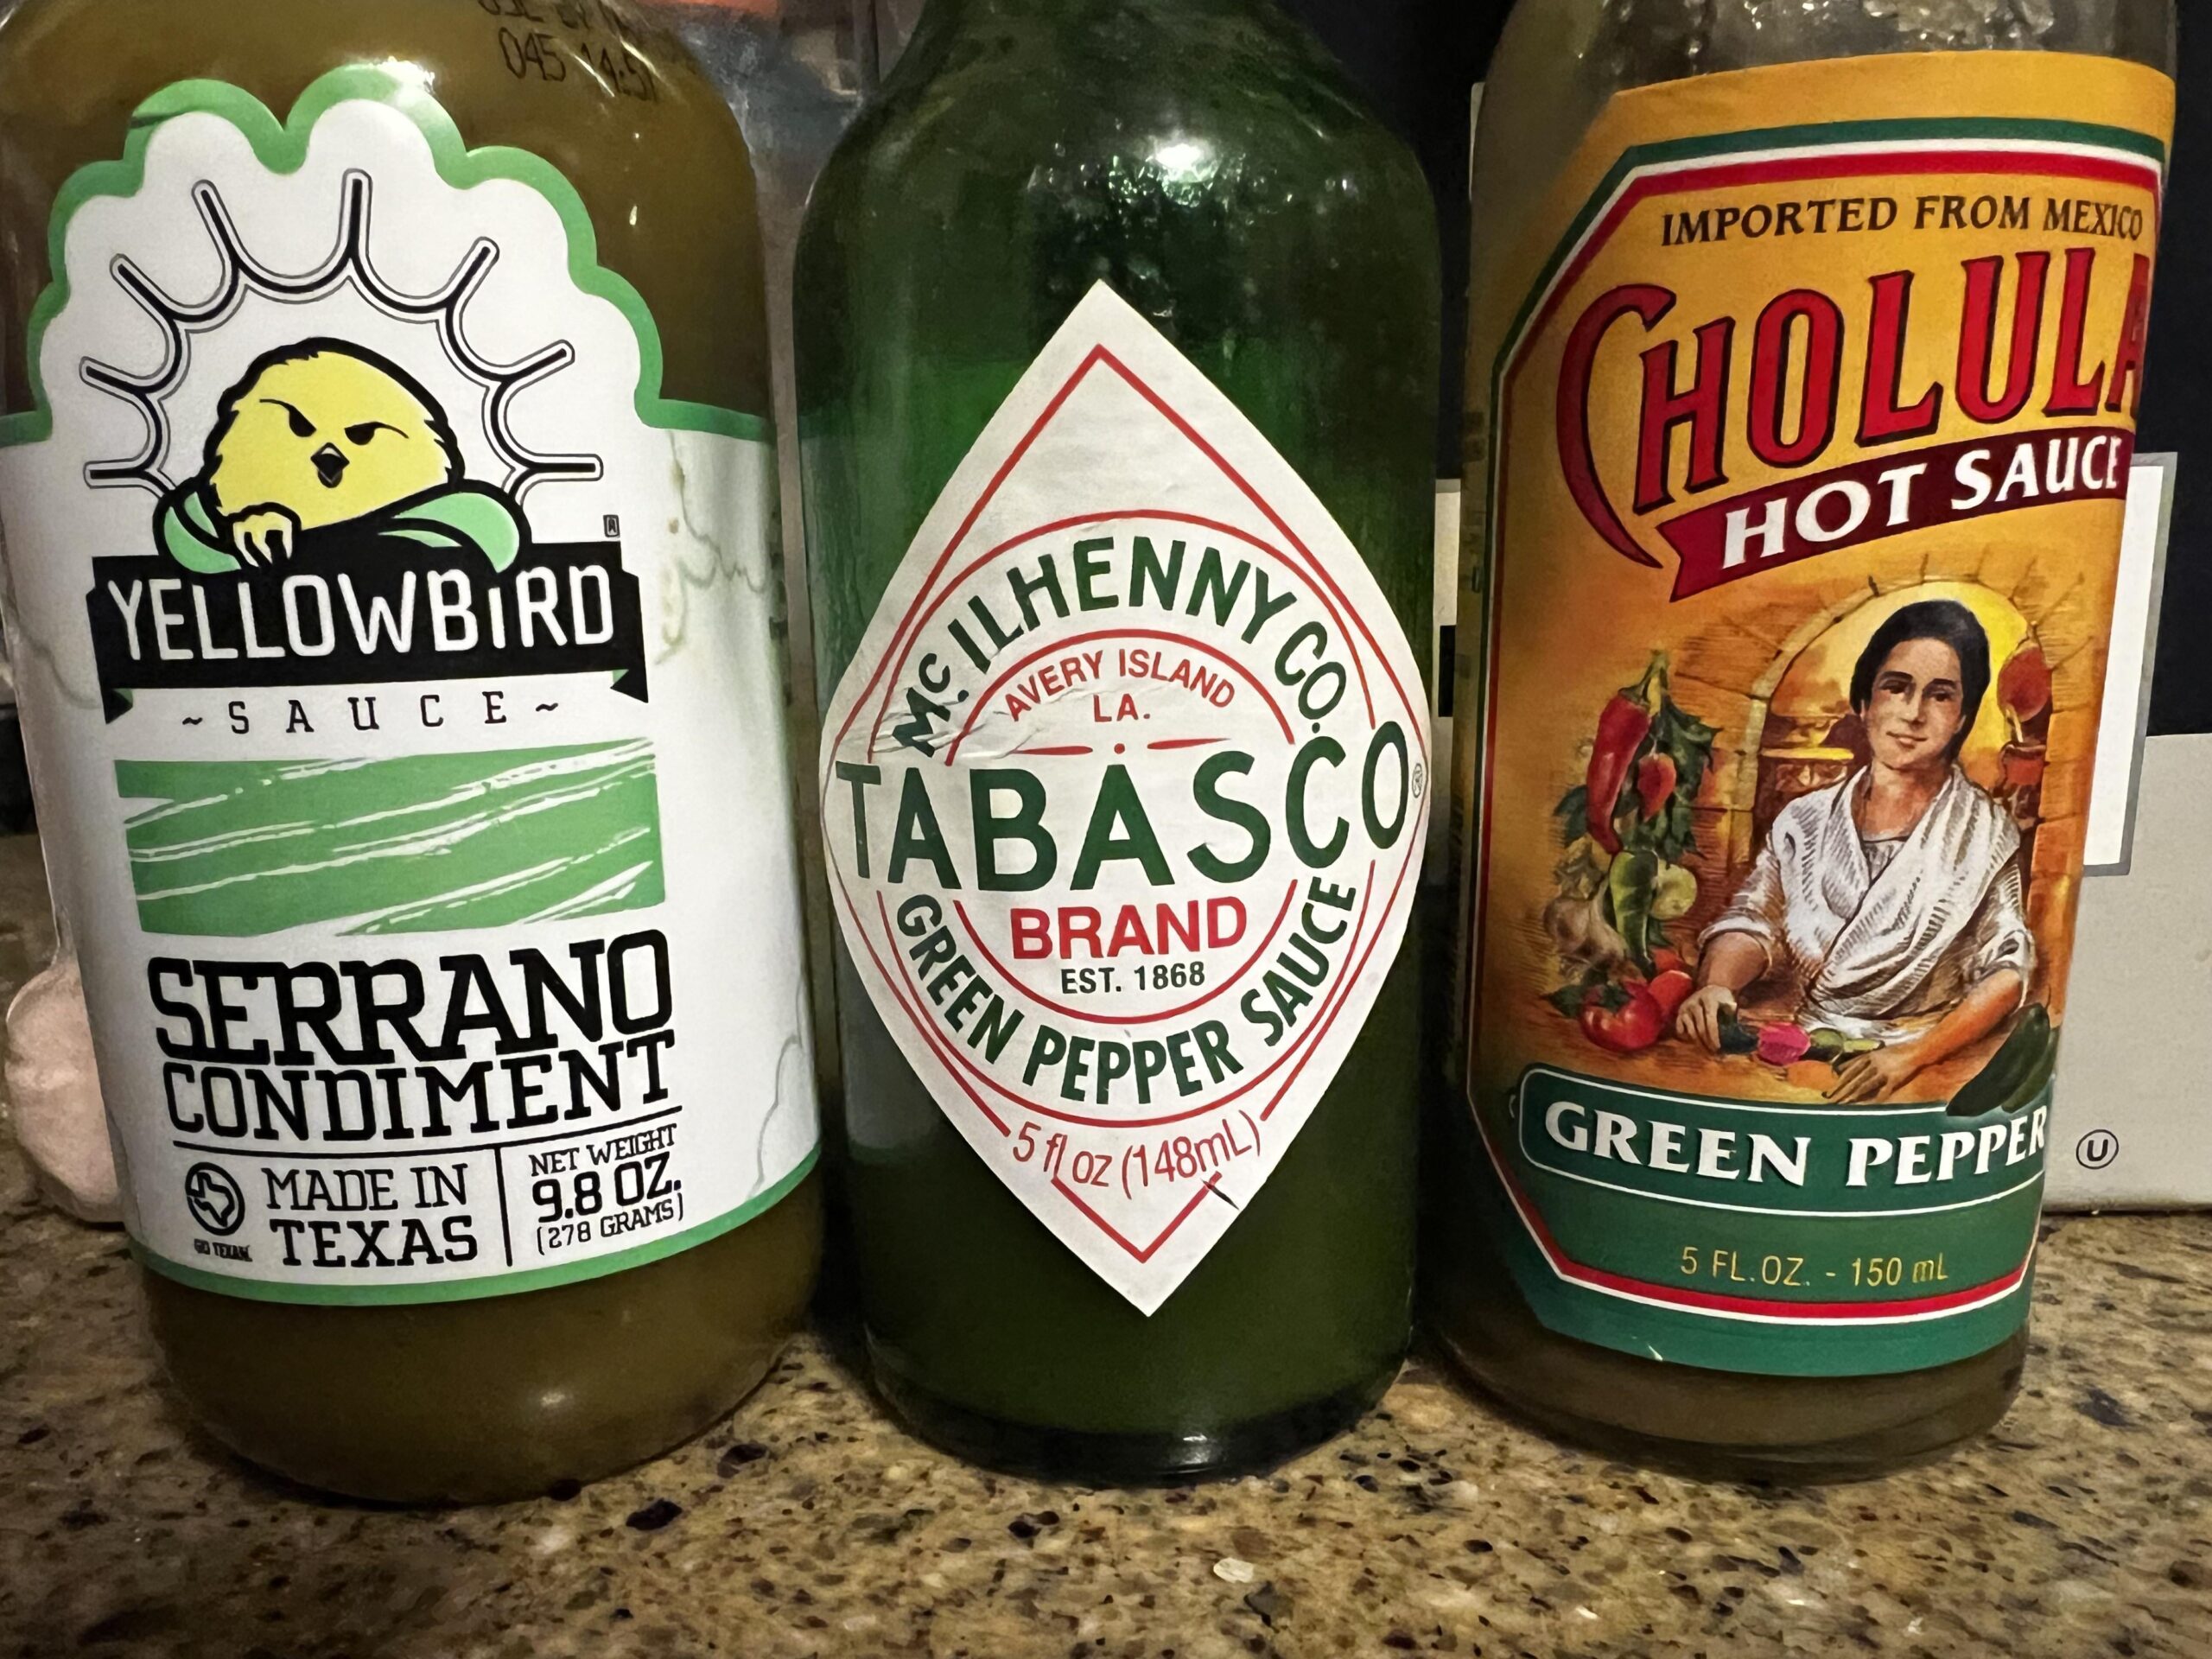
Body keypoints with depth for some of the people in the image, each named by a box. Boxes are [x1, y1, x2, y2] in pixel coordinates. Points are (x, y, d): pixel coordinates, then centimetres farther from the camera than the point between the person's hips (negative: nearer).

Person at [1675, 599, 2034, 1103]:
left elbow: (2007, 969, -4)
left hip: (1924, 1074, -2)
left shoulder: (1989, 835, 3)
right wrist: (1716, 985, -19)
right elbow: (1753, 922, 4)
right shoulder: (1805, 820, 10)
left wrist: (1911, 1055, -20)